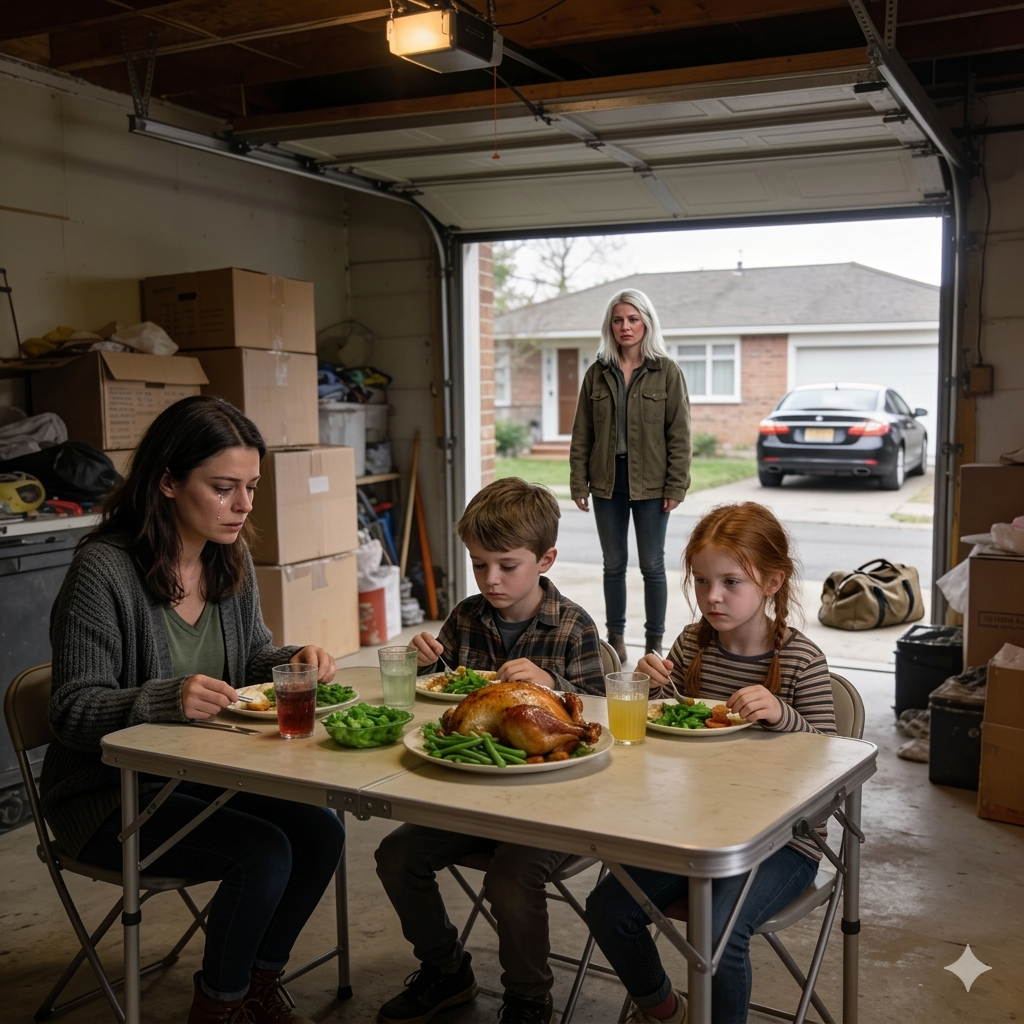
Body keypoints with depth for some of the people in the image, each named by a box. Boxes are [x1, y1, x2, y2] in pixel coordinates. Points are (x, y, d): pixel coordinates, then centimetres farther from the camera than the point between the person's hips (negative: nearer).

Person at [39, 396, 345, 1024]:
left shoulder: (232, 559, 1)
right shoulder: (104, 570, -21)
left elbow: (250, 655, 15)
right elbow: (73, 712, -20)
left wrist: (292, 660, -8)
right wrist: (168, 700, -37)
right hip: (113, 793, -6)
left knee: (321, 831, -13)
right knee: (264, 852, -23)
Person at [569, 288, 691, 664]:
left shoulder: (666, 372, -2)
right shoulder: (597, 374, 6)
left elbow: (679, 434, -4)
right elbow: (582, 434, 6)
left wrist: (675, 487, -10)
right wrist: (579, 483, 0)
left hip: (650, 485, -2)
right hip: (607, 483, 3)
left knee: (652, 565, 6)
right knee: (614, 564, 11)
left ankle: (654, 643, 17)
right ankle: (615, 638, 22)